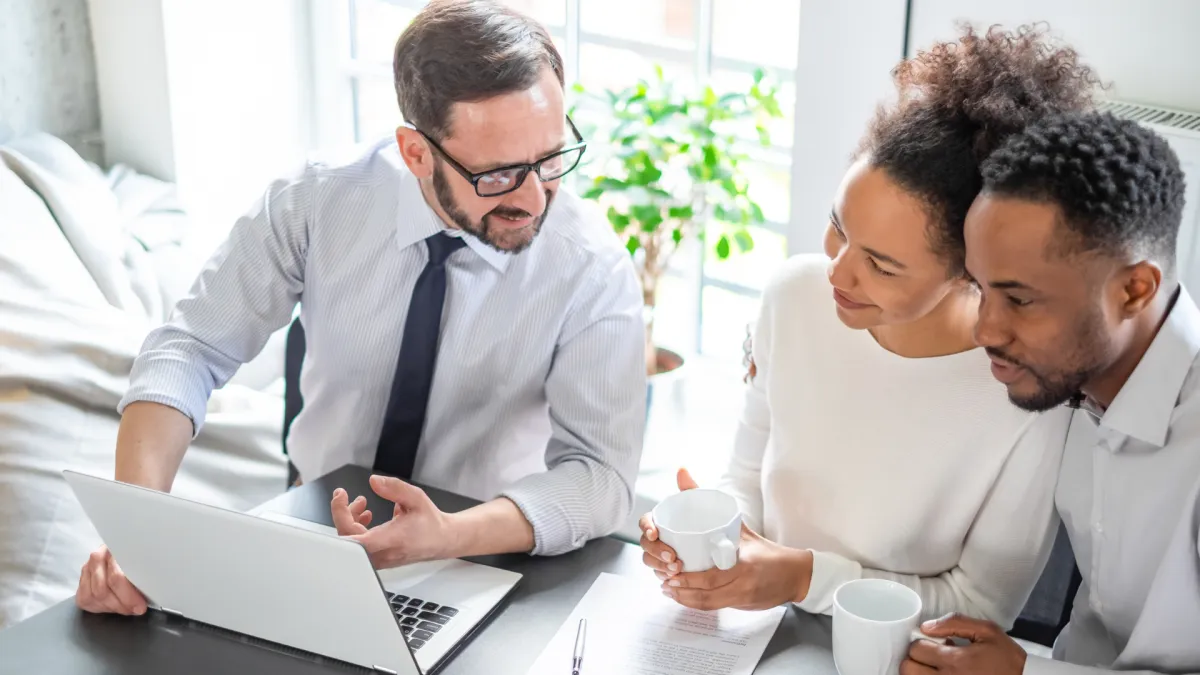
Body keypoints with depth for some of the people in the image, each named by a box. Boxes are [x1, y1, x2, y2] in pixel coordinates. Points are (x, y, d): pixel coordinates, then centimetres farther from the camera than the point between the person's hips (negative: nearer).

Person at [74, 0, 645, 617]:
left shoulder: (592, 267, -18)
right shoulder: (318, 202, -13)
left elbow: (600, 473, -20)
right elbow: (190, 350, -10)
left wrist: (447, 536, -39)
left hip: (484, 554, -2)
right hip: (312, 526, 2)